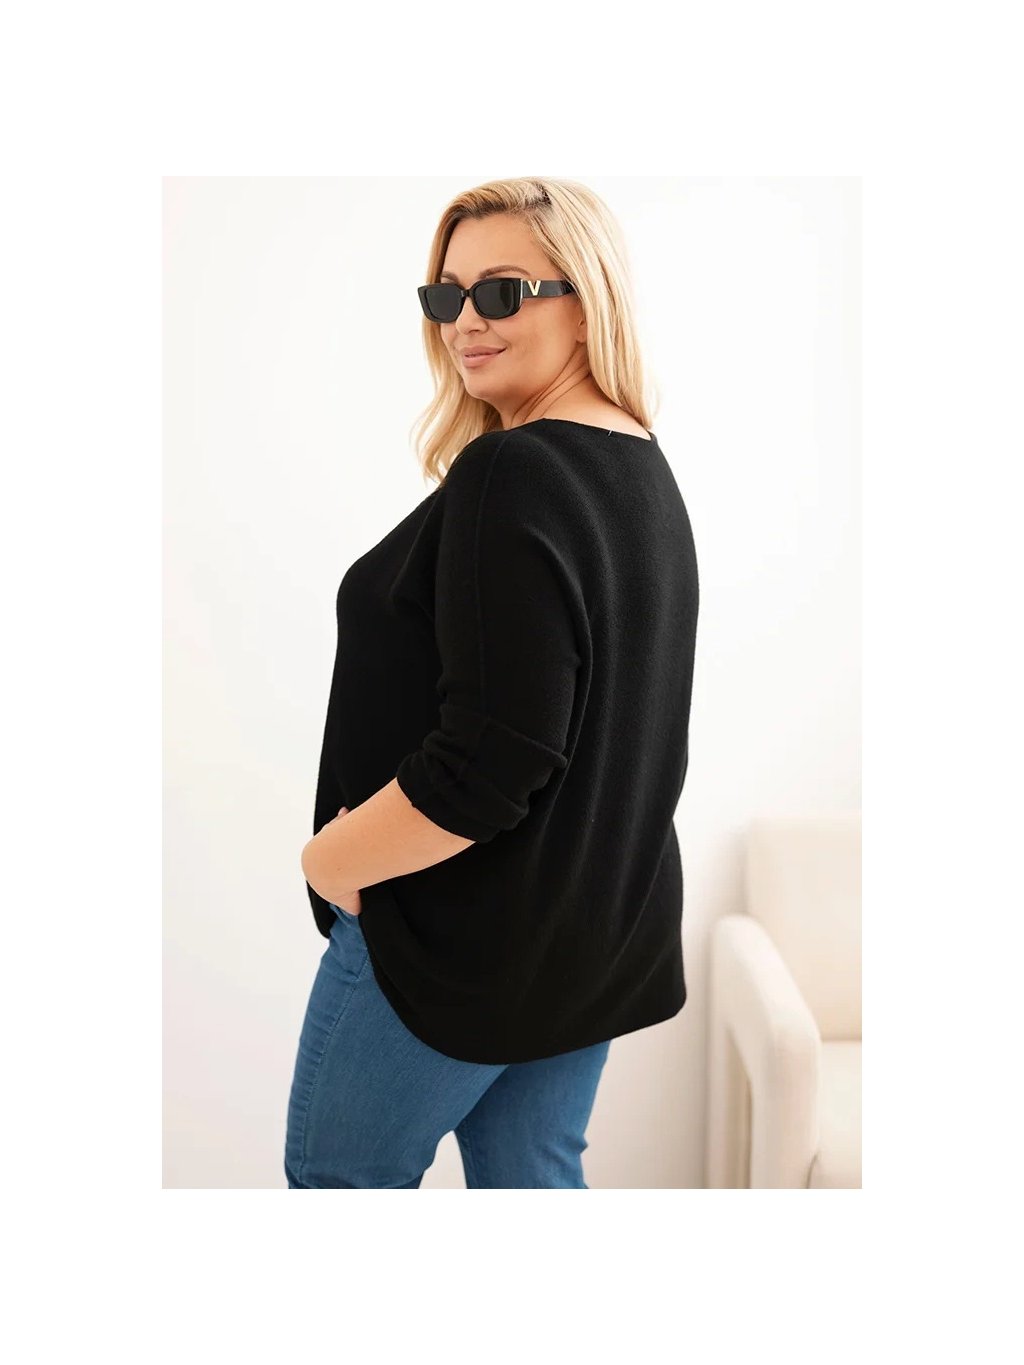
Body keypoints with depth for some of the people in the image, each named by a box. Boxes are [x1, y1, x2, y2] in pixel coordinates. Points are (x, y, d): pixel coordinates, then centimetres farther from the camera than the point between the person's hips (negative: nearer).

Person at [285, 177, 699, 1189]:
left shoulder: (512, 477, -22)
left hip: (468, 936, -8)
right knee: (534, 1176, 20)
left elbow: (487, 762, -27)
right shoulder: (646, 473, 7)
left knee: (336, 1175, 12)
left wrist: (331, 858, -12)